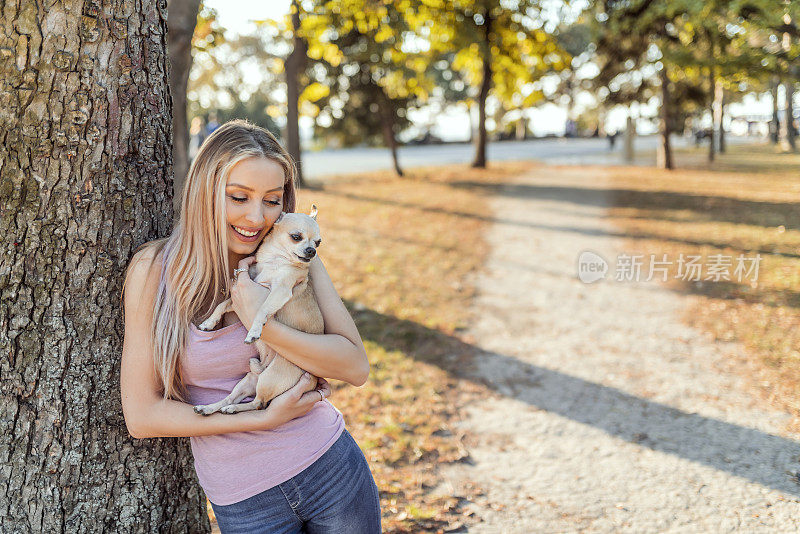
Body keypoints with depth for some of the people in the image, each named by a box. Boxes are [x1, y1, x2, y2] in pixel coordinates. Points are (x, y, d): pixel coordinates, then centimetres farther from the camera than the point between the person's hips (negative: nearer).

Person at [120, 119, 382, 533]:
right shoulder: (156, 269, -11)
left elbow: (356, 367, -9)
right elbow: (142, 417, -12)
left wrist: (263, 327, -22)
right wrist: (265, 419, -17)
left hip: (331, 467, 2)